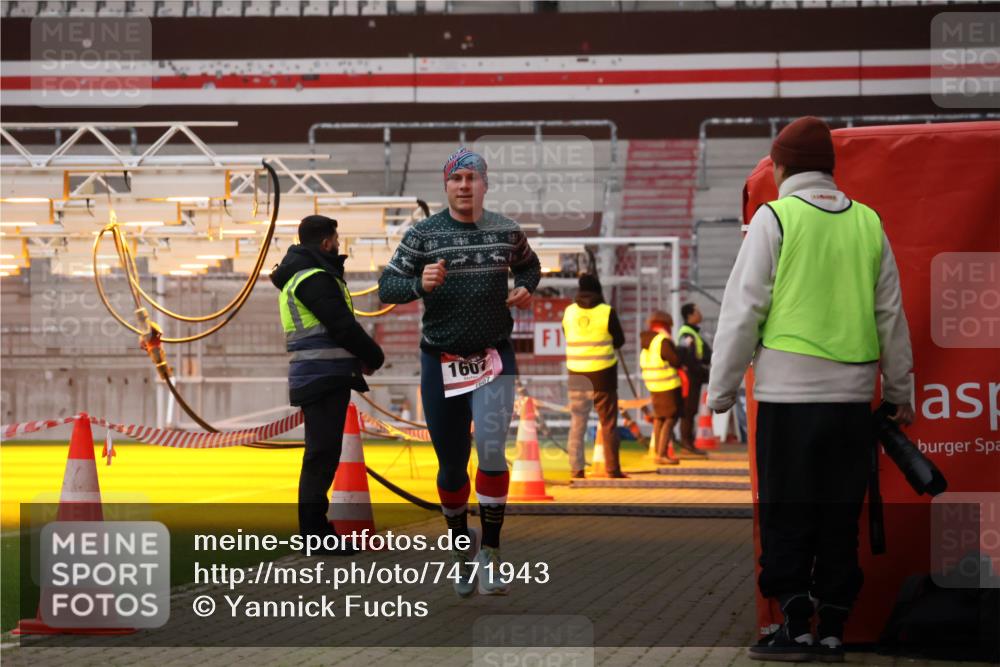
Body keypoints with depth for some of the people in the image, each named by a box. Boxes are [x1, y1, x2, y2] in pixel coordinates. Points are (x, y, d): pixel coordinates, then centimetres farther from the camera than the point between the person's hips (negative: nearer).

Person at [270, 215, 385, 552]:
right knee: (323, 452, -9)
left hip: (317, 377, 10)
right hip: (324, 376, -10)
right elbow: (343, 325, -17)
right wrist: (374, 356, -2)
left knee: (321, 452, 15)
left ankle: (313, 525, 21)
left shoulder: (297, 276, 19)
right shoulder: (315, 278, -13)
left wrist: (359, 356, 8)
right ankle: (314, 529, -9)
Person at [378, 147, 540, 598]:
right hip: (441, 361, 0)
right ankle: (461, 542, 31)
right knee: (451, 464, 7)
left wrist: (525, 289, 2)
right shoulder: (423, 234, -4)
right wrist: (420, 284, -24)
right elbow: (387, 287, -4)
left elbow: (528, 265, 23)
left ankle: (490, 553, -9)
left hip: (494, 358, 0)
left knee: (491, 449, -19)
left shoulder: (507, 232, 3)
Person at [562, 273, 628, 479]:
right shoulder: (607, 312, -9)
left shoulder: (569, 312, 1)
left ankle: (576, 468, 3)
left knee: (577, 423, 8)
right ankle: (613, 469, 7)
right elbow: (619, 341, 1)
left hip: (577, 375, 3)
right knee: (608, 424, 6)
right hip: (603, 375, -3)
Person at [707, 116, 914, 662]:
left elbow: (743, 311, -6)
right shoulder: (867, 223, 10)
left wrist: (721, 392, 0)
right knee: (840, 516, 9)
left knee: (786, 515, 3)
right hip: (853, 396, 4)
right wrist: (901, 392, 24)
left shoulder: (774, 217, -3)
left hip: (790, 393, -4)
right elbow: (891, 315, 15)